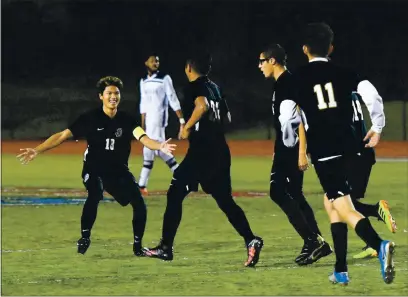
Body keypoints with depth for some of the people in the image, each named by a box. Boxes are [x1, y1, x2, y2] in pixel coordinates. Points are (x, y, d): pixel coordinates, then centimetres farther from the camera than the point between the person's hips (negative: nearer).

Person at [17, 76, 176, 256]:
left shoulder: (126, 120, -6)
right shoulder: (90, 118, -11)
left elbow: (143, 138, -23)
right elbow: (62, 135, -12)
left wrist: (159, 146, -45)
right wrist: (37, 150, -21)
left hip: (119, 170, 3)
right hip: (94, 169, -3)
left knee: (139, 204, -11)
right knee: (94, 195, -33)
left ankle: (137, 245, 9)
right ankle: (84, 237, -15)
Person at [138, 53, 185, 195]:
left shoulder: (164, 79, -6)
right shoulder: (144, 81, 13)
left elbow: (173, 99, -12)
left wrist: (181, 119, -18)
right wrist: (143, 124, 14)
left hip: (159, 119, -7)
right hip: (149, 120, 7)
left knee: (149, 149, -10)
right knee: (159, 149, 7)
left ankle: (142, 185, -9)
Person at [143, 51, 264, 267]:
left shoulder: (195, 87, -7)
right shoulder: (214, 88, 17)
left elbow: (202, 105, -28)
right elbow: (226, 116, 26)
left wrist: (187, 127, -17)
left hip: (201, 151, -8)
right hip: (221, 151, 8)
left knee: (175, 195, 2)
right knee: (225, 201, 10)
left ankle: (166, 247, 3)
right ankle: (251, 240, -8)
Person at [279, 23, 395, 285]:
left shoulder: (298, 79, 1)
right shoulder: (343, 74, 7)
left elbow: (287, 116, -2)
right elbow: (371, 94, -6)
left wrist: (290, 143, 17)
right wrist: (377, 128, 5)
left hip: (323, 152, -4)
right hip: (349, 146, 4)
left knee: (345, 209, -8)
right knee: (331, 201, 20)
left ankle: (380, 246, -37)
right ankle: (341, 270, 19)